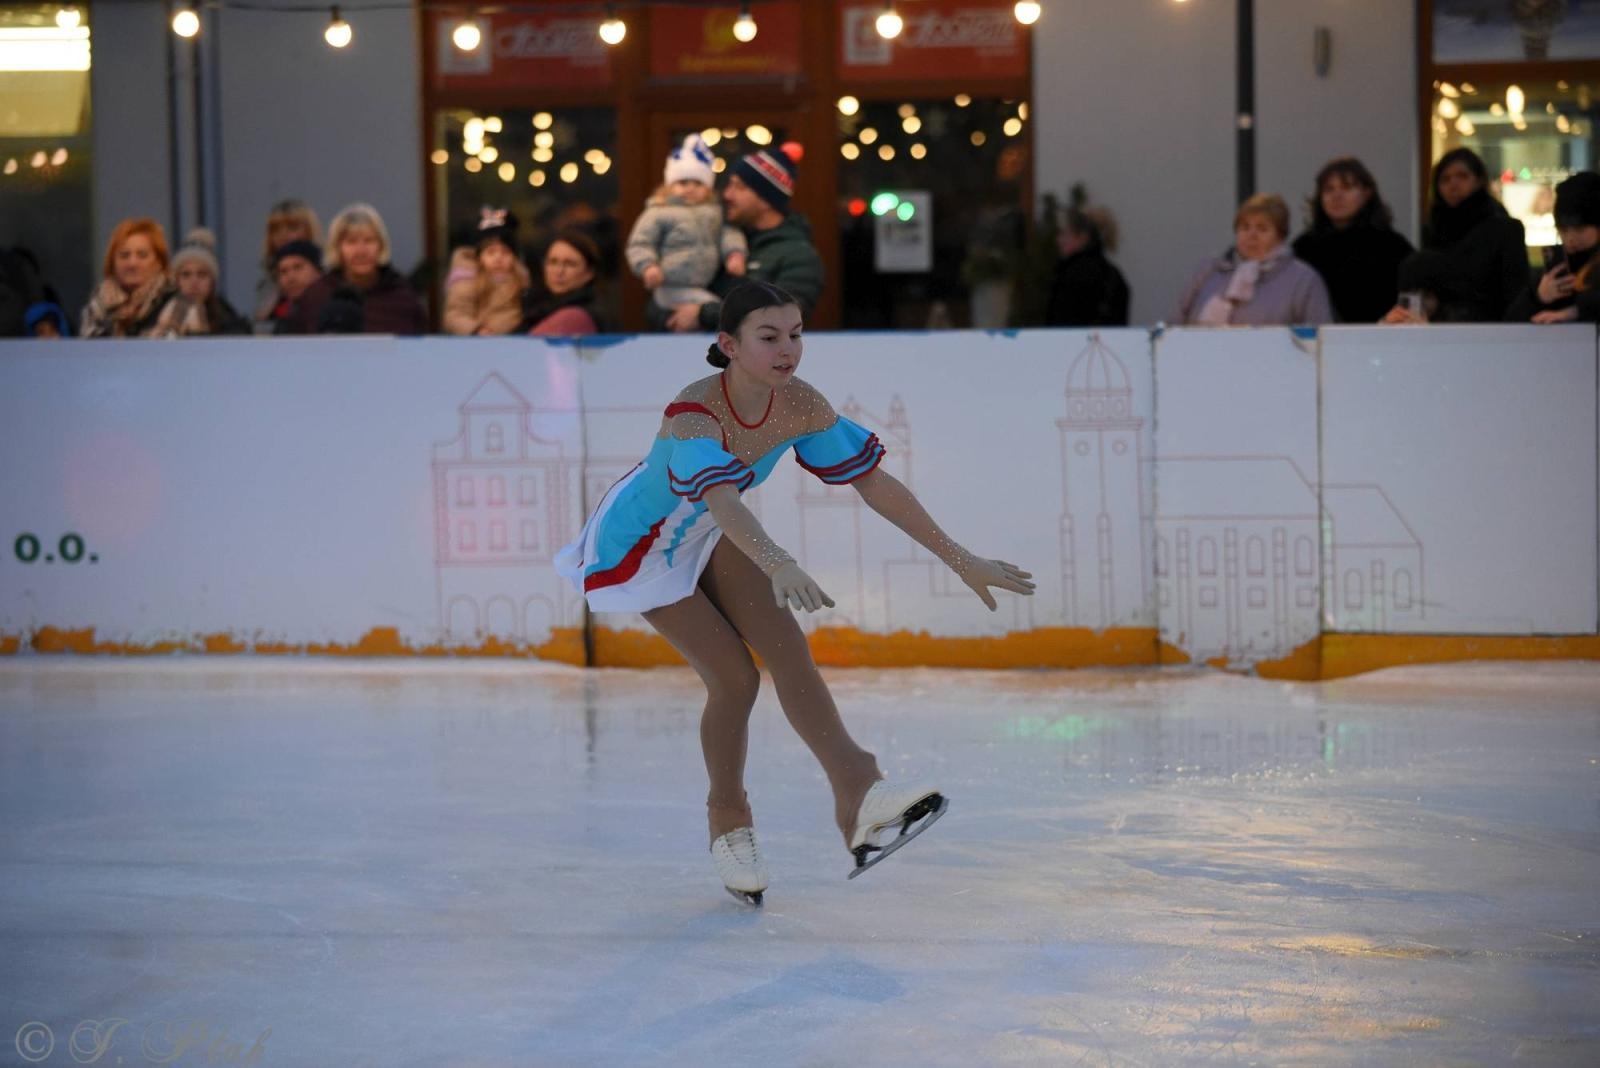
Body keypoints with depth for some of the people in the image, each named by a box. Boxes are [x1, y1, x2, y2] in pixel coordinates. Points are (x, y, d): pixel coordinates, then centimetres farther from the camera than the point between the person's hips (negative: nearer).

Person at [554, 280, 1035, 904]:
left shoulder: (800, 406, -19)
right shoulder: (692, 414, -38)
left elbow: (874, 483, -14)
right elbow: (721, 499, -55)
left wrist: (961, 561, -15)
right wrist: (778, 565, -74)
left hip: (708, 536, 5)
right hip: (641, 544, -5)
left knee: (785, 645, -12)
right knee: (734, 677, -10)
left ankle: (858, 796, -17)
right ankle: (728, 826, 13)